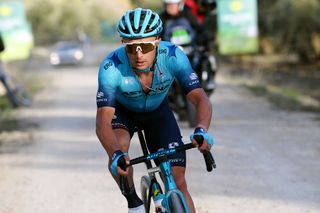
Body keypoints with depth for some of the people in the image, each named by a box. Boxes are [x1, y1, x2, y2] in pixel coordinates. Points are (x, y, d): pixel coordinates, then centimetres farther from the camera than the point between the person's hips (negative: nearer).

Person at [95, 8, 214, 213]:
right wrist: (116, 154, -60)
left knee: (178, 182, -7)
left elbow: (201, 99, -36)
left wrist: (201, 131, -57)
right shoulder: (111, 67, -37)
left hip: (158, 112, 2)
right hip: (122, 111, -1)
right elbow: (103, 122, -41)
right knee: (118, 147, -34)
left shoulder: (173, 56, -33)